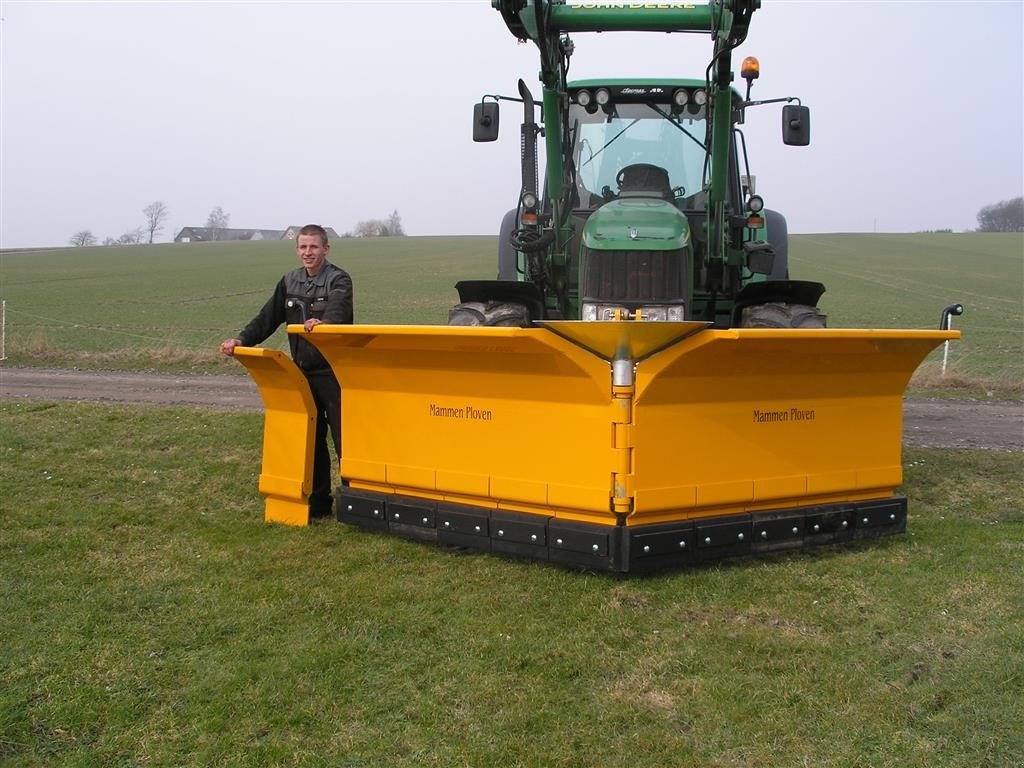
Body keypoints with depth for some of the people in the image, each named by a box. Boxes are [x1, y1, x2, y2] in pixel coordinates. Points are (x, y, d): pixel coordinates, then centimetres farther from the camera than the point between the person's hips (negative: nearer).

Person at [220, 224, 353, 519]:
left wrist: (322, 322, -50)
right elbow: (268, 317, 12)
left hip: (333, 371, -6)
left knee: (343, 437, -5)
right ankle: (318, 502, 19)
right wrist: (241, 340, -2)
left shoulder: (339, 280, -8)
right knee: (311, 438, 11)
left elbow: (337, 308, -28)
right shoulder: (290, 282, 12)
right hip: (303, 372, 6)